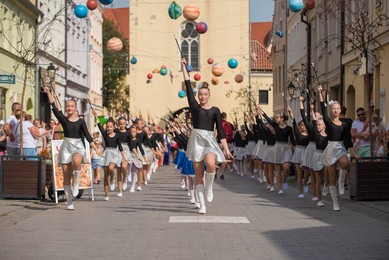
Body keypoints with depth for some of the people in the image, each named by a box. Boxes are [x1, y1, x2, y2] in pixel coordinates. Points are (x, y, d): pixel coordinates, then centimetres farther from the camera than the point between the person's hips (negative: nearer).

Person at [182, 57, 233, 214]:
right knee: (198, 173, 0)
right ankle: (202, 205, 5)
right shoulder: (194, 107, 6)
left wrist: (226, 149, -2)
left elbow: (220, 131, 4)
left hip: (210, 140, -1)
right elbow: (188, 87, 2)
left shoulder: (215, 110, 7)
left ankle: (209, 187, -1)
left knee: (210, 164, -30)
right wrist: (184, 68, 1)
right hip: (196, 139, 1)